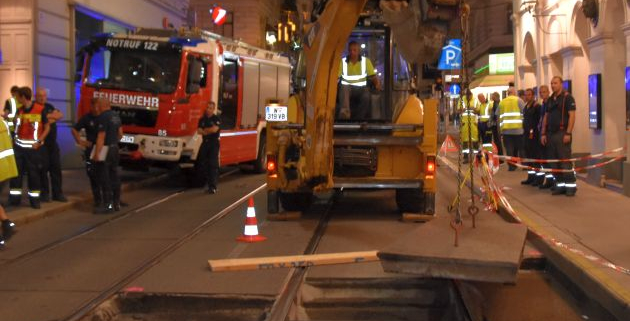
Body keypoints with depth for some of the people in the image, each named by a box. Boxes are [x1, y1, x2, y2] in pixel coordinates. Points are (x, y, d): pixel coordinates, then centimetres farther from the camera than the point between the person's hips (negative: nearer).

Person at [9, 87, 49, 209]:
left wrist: (39, 142, -11)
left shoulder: (40, 109, -8)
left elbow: (47, 127, -4)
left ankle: (34, 198, 10)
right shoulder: (19, 110, 8)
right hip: (18, 146, 5)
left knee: (34, 173, 1)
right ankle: (15, 197, 11)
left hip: (33, 147, -5)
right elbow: (16, 126, 19)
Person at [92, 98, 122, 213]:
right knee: (114, 176, 14)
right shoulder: (115, 116, 10)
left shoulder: (103, 117, -18)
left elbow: (101, 136, -22)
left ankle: (108, 205, -5)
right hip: (115, 148, 9)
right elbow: (120, 134, 16)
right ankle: (116, 203, 20)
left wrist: (96, 154, -22)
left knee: (104, 178, -5)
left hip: (105, 149, -9)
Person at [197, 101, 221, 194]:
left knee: (213, 164, -9)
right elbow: (199, 131, 2)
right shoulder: (202, 119, 12)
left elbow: (215, 129, -17)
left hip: (214, 143, -5)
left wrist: (205, 130, -3)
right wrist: (209, 131, -13)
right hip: (205, 142, 5)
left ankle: (213, 186, -11)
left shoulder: (216, 119, -3)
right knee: (203, 163, 5)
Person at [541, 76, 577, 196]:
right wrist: (543, 133, 11)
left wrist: (568, 133, -17)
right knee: (554, 162, 7)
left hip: (562, 133, -7)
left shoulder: (567, 97, -4)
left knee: (565, 161, -8)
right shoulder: (550, 100, 17)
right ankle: (560, 185, 14)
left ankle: (571, 185, -3)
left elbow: (572, 116, -10)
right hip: (551, 134, 7)